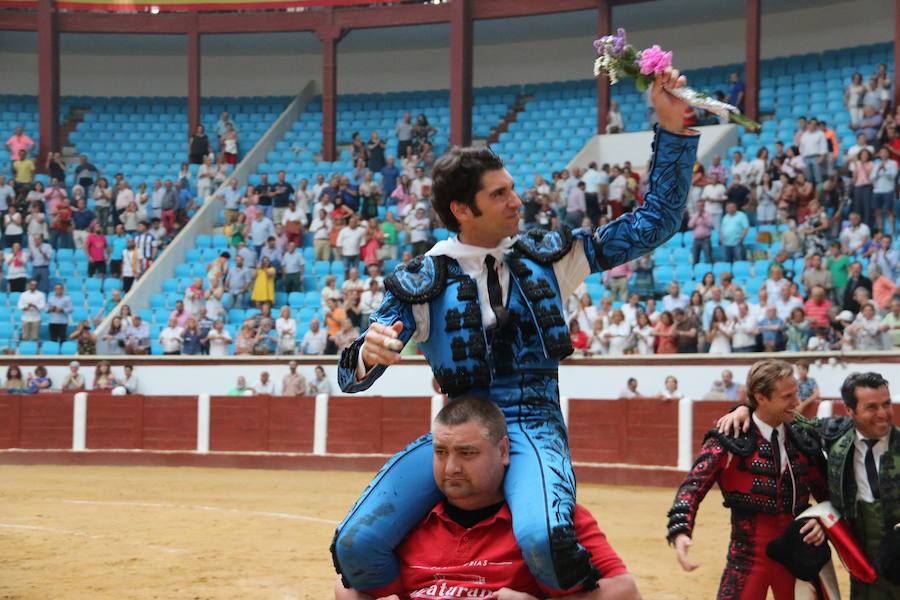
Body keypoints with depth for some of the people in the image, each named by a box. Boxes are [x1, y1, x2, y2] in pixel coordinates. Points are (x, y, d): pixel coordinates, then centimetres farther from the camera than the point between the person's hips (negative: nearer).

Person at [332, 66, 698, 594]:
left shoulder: (546, 257, 10)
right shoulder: (424, 282, 4)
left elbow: (654, 223, 13)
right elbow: (352, 378, -1)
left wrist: (674, 126, 4)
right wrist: (368, 355, -27)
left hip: (534, 428, -1)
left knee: (542, 539, -36)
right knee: (357, 544, -23)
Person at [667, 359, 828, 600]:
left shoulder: (803, 442, 6)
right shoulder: (729, 440, -7)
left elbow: (826, 494, 15)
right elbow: (693, 486, -16)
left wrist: (823, 522, -8)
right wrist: (680, 532, -32)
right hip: (748, 556, -4)